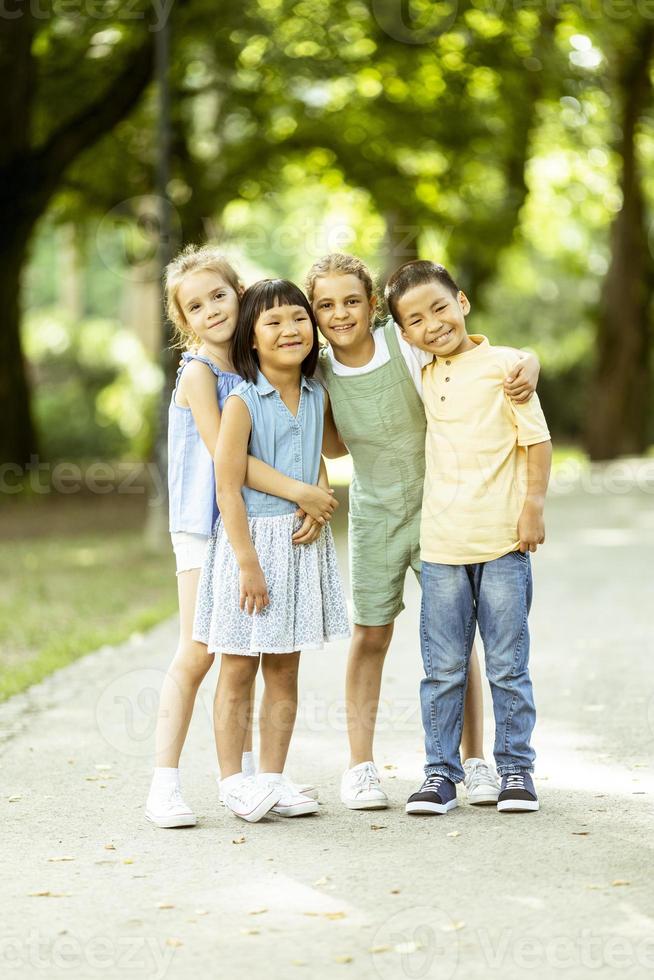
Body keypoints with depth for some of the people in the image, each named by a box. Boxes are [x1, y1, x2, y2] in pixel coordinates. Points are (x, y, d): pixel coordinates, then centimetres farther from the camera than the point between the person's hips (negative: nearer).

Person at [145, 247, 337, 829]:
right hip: (204, 525, -7)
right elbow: (224, 455, -19)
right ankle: (165, 782, -7)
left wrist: (309, 500, -5)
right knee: (198, 651, -10)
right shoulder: (198, 373, -11)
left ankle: (244, 773, 23)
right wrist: (296, 490, -21)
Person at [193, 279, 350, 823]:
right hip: (249, 538, -6)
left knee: (284, 670, 10)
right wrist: (248, 563, -17)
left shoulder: (317, 397, 5)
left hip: (302, 542, 6)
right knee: (239, 671, 2)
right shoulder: (242, 402, -13)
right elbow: (228, 488, -15)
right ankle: (234, 781, 11)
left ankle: (273, 778, 18)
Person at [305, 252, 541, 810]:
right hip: (375, 515, 2)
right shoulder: (319, 373, -7)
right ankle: (360, 765, 15)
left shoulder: (409, 346, -18)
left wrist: (527, 367, -34)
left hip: (437, 506, -2)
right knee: (371, 635, 5)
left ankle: (474, 760, 15)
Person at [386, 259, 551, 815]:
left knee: (508, 666, 4)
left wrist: (533, 507, -10)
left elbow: (537, 440, -4)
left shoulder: (502, 366, -4)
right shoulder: (427, 378, 12)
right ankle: (441, 771, 13)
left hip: (503, 543, -4)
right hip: (442, 546, 4)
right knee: (443, 669, 6)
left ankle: (516, 767, 15)